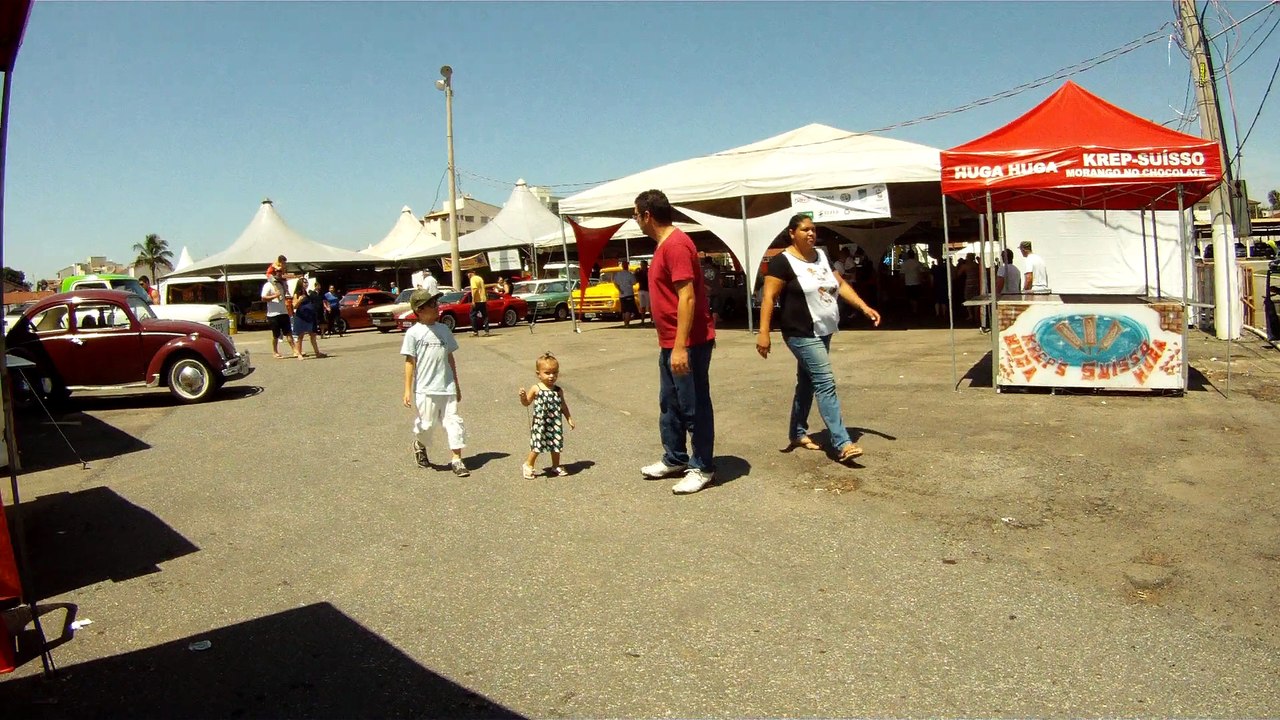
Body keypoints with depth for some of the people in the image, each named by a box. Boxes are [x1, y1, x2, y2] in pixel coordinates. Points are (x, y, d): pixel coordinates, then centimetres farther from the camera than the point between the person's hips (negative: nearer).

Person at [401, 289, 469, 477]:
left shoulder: (444, 330, 8)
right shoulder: (413, 333, -5)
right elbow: (410, 362, -4)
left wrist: (456, 385, 17)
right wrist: (408, 390, -7)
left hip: (447, 387, 4)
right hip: (425, 389, -3)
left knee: (453, 422, -1)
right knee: (426, 424, 6)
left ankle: (456, 460, 4)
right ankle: (419, 445, 38)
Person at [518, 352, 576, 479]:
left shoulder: (558, 391, 1)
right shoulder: (536, 389, -8)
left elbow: (563, 406, 10)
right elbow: (526, 403, -1)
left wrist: (569, 419, 8)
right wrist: (523, 396, -21)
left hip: (555, 424, 4)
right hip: (540, 424, -3)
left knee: (556, 445, 12)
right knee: (537, 446, -1)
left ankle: (555, 466, 30)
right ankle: (528, 465, 20)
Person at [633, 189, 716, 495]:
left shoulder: (676, 244, -18)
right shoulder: (664, 245, 14)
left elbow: (687, 296, -24)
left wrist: (681, 346, -27)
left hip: (688, 344, -11)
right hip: (670, 343, 11)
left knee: (694, 407, 1)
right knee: (669, 404, 18)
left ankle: (702, 468, 12)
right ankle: (674, 459, 31)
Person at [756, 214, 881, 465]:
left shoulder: (821, 256, 10)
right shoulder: (782, 261, -13)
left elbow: (841, 284, 13)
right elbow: (769, 297, -17)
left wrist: (864, 307, 3)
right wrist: (763, 332, -24)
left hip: (822, 332, 8)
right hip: (801, 334, -8)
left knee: (808, 382, 16)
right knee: (825, 383, -14)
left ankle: (797, 433, 29)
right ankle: (842, 445, -15)